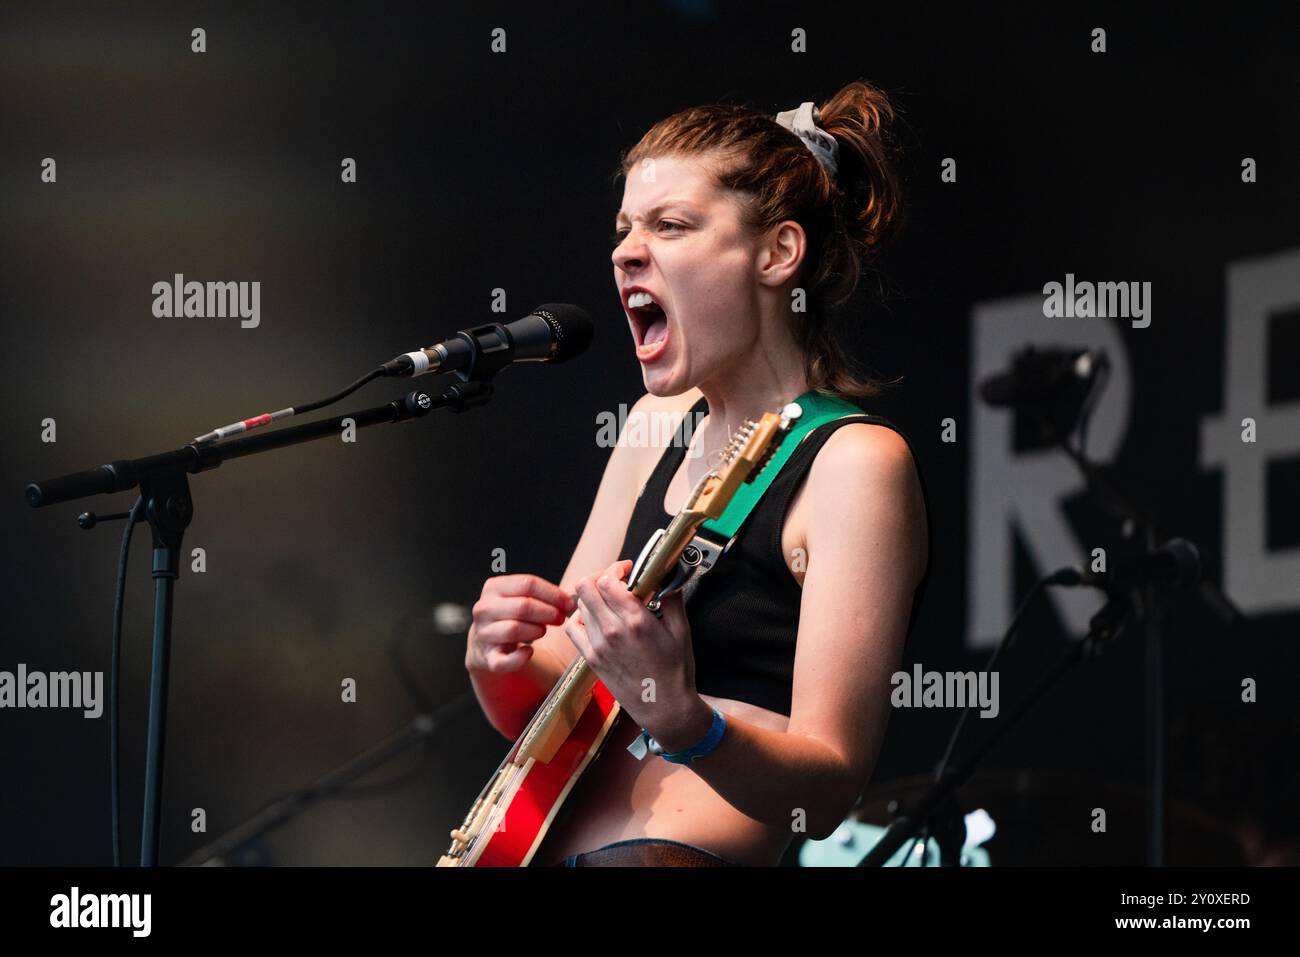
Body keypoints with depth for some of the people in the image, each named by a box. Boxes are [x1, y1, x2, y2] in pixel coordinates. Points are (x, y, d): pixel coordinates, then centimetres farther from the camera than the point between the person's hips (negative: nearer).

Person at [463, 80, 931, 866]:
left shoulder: (854, 462, -7)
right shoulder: (664, 423, 15)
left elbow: (826, 789, -14)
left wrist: (677, 717, -31)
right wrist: (502, 661, -5)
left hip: (693, 854, -6)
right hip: (559, 850, 6)